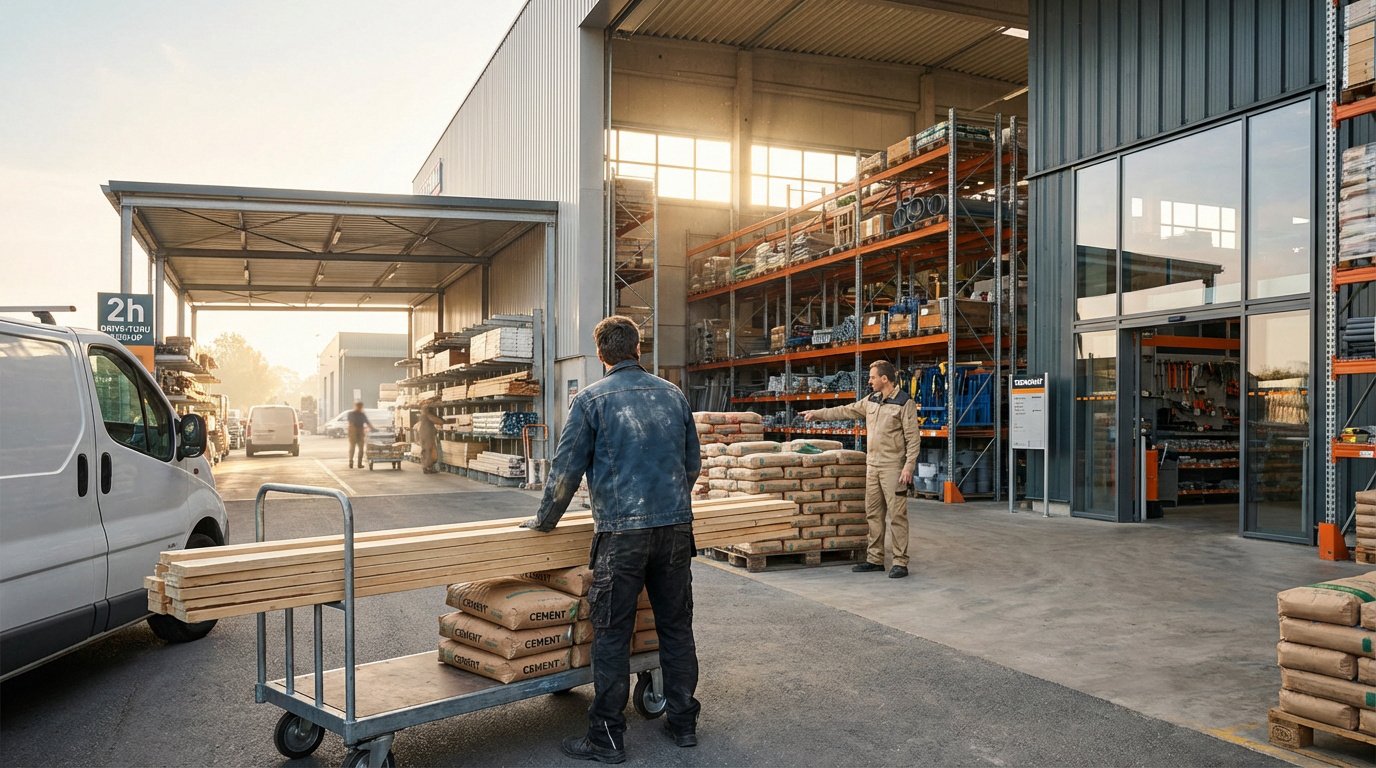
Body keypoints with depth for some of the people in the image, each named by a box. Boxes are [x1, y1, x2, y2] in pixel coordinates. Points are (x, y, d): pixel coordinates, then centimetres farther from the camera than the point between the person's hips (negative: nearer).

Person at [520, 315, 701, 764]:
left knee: (611, 637, 4)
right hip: (676, 526, 5)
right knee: (677, 628, 14)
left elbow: (566, 470, -1)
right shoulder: (673, 395, 11)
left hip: (621, 531, -4)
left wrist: (544, 521, 13)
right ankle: (684, 723, 24)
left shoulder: (591, 400, -2)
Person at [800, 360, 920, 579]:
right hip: (872, 466, 7)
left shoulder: (905, 403, -9)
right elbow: (846, 411, 21)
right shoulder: (871, 401, 12)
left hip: (893, 468, -7)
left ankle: (900, 562, 0)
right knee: (873, 513, 10)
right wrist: (817, 414, 22)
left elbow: (912, 438, -12)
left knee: (896, 515, -5)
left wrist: (909, 465, -18)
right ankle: (875, 558, 17)